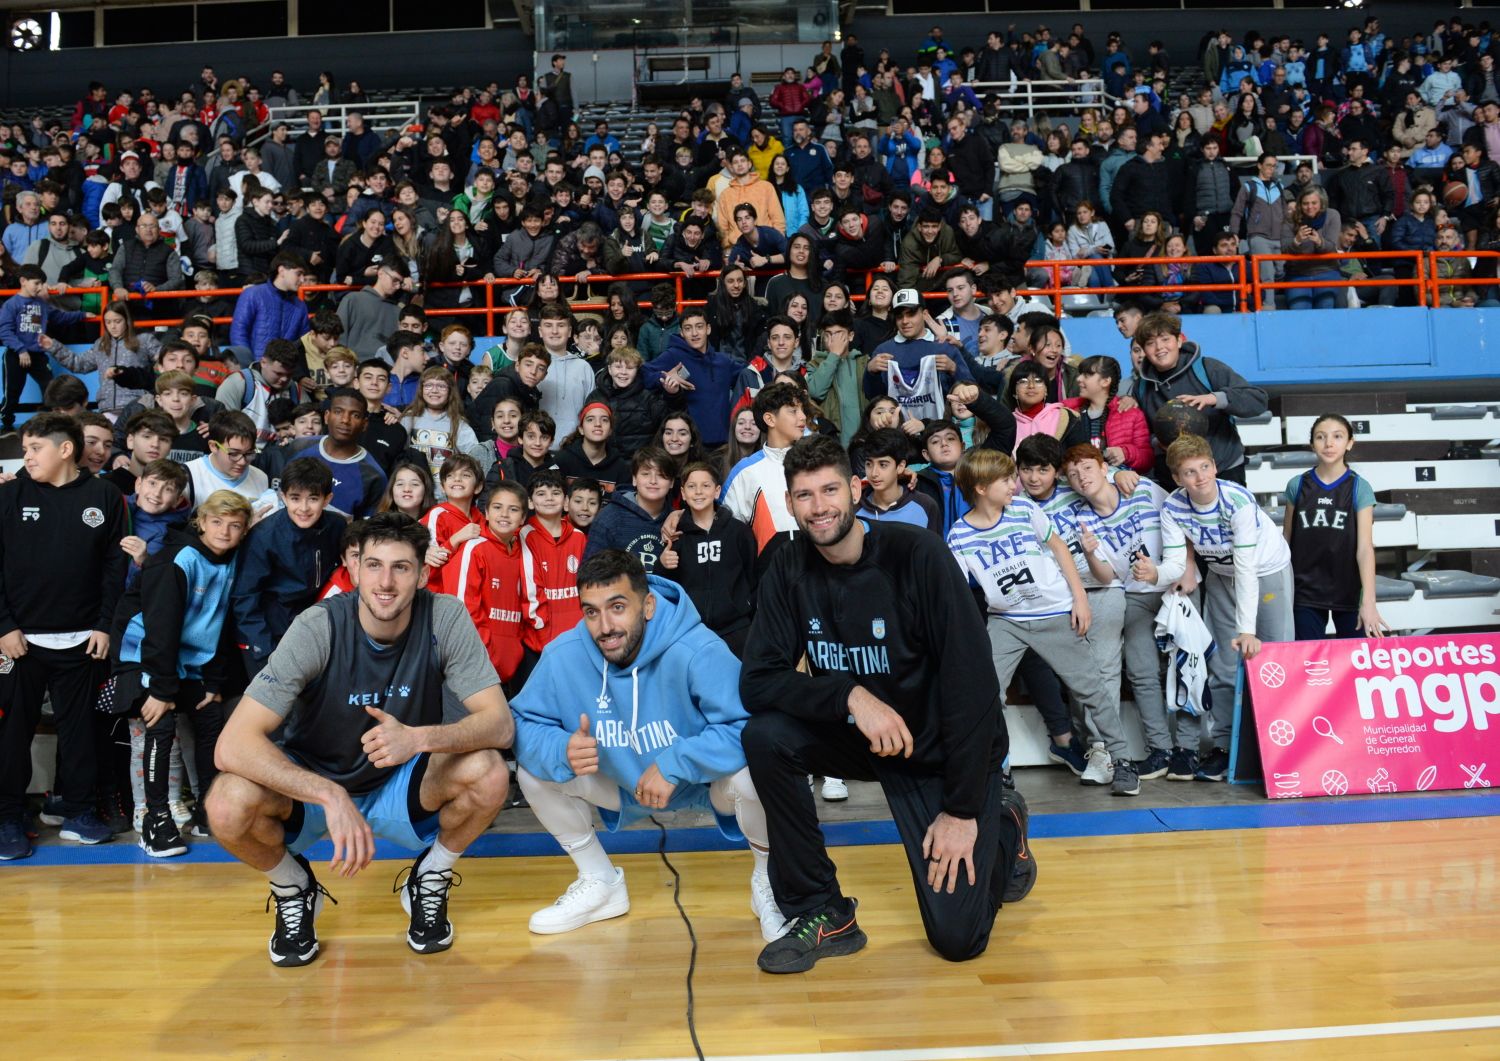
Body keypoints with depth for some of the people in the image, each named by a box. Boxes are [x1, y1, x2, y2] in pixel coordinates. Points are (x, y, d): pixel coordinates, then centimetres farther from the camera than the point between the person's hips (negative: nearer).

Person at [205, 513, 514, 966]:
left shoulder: (445, 618, -18)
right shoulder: (318, 628, -23)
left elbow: (500, 724, -22)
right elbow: (233, 744, -30)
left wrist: (418, 738, -41)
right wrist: (331, 797, -41)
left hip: (402, 785, 1)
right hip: (311, 784, -1)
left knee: (489, 773, -28)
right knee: (228, 805, -31)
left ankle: (429, 881, 4)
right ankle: (293, 889, 4)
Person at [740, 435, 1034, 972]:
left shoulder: (917, 554, -22)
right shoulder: (789, 570, -10)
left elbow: (971, 680, -22)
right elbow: (757, 681, -15)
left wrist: (962, 810, -21)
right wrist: (850, 695, -31)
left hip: (943, 748, -3)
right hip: (861, 737, 4)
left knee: (957, 937, -9)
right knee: (764, 736, -25)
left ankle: (1003, 826, 23)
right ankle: (824, 915, -8)